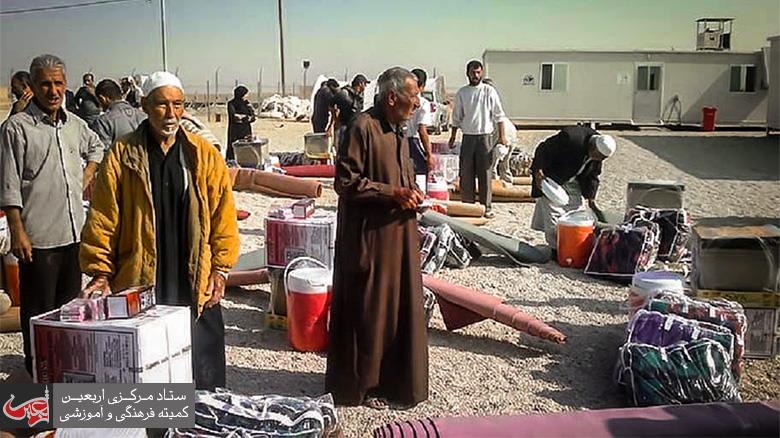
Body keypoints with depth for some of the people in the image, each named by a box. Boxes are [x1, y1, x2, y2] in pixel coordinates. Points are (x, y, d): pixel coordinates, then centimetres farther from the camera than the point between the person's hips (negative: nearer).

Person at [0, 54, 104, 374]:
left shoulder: (74, 124, 9)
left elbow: (95, 148, 32)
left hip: (74, 232, 6)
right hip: (38, 237, -6)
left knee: (70, 305, 17)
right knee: (38, 311, 3)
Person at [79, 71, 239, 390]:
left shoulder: (205, 155, 4)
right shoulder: (121, 155, 1)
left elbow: (223, 216, 4)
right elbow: (102, 219, 1)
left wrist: (220, 268, -1)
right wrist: (100, 271, -4)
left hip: (195, 286, 1)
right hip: (137, 286, -1)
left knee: (202, 375, 9)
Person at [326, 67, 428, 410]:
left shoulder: (397, 132, 12)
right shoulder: (363, 127, -15)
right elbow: (346, 182, -18)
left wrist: (411, 193, 5)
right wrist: (393, 193, -19)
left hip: (399, 235, 9)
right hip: (369, 237, -9)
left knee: (400, 306, 14)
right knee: (368, 311, 2)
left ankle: (395, 378, 28)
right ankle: (362, 384, 17)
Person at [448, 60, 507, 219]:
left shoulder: (489, 91, 1)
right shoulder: (462, 93, 7)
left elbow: (498, 115, 2)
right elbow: (456, 118, 13)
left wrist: (501, 136, -4)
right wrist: (452, 137, 11)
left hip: (484, 136, -2)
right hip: (467, 137, 2)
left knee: (485, 174, 0)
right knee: (466, 174, 4)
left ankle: (486, 207, 6)